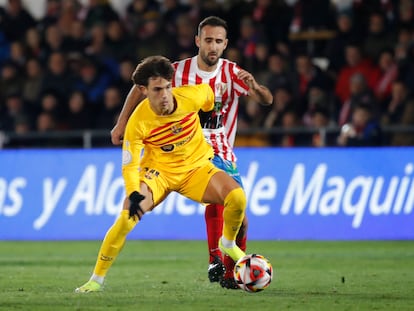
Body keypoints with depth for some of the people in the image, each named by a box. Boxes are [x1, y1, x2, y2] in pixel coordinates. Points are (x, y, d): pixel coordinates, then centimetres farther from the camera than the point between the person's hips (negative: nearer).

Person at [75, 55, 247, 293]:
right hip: (158, 170, -2)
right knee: (126, 218, -23)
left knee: (237, 197, -23)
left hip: (197, 166, 2)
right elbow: (129, 165, -19)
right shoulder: (138, 122, -24)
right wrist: (133, 194, -36)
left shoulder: (191, 97, -21)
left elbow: (207, 92, 5)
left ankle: (229, 244, 9)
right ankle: (97, 279, -8)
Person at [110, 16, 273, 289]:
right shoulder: (180, 71, -8)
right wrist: (122, 123, 2)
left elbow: (267, 100, -16)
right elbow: (141, 87, 6)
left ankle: (230, 274, 20)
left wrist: (255, 88, -38)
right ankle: (215, 259, -34)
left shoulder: (232, 73, -5)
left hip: (223, 153, 3)